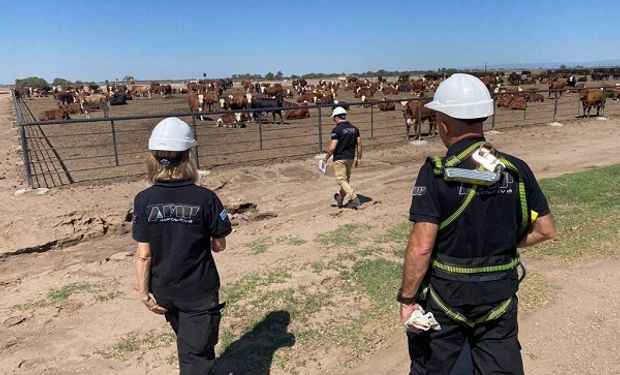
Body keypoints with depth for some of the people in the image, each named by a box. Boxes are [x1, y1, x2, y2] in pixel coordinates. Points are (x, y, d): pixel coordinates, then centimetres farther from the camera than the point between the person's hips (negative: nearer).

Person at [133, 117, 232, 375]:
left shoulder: (144, 200, -13)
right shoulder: (205, 198, -18)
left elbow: (143, 254, -10)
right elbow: (219, 245, -8)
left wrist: (144, 292, 0)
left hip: (164, 291, 4)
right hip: (199, 292, -3)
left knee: (187, 343, 28)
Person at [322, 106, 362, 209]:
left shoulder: (336, 130, -15)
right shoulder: (354, 128, 5)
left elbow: (332, 147, -19)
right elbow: (359, 144, 5)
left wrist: (326, 158, -4)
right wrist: (359, 158, 13)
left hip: (340, 158, -7)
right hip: (350, 157, 7)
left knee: (342, 180, -1)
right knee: (346, 179, 18)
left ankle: (354, 198, -15)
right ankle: (340, 200, 33)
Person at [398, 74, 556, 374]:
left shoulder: (436, 173, -20)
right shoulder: (516, 169, -6)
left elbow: (421, 247, -21)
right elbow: (545, 230, 2)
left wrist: (406, 299, -11)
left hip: (445, 295, -3)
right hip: (499, 294, 4)